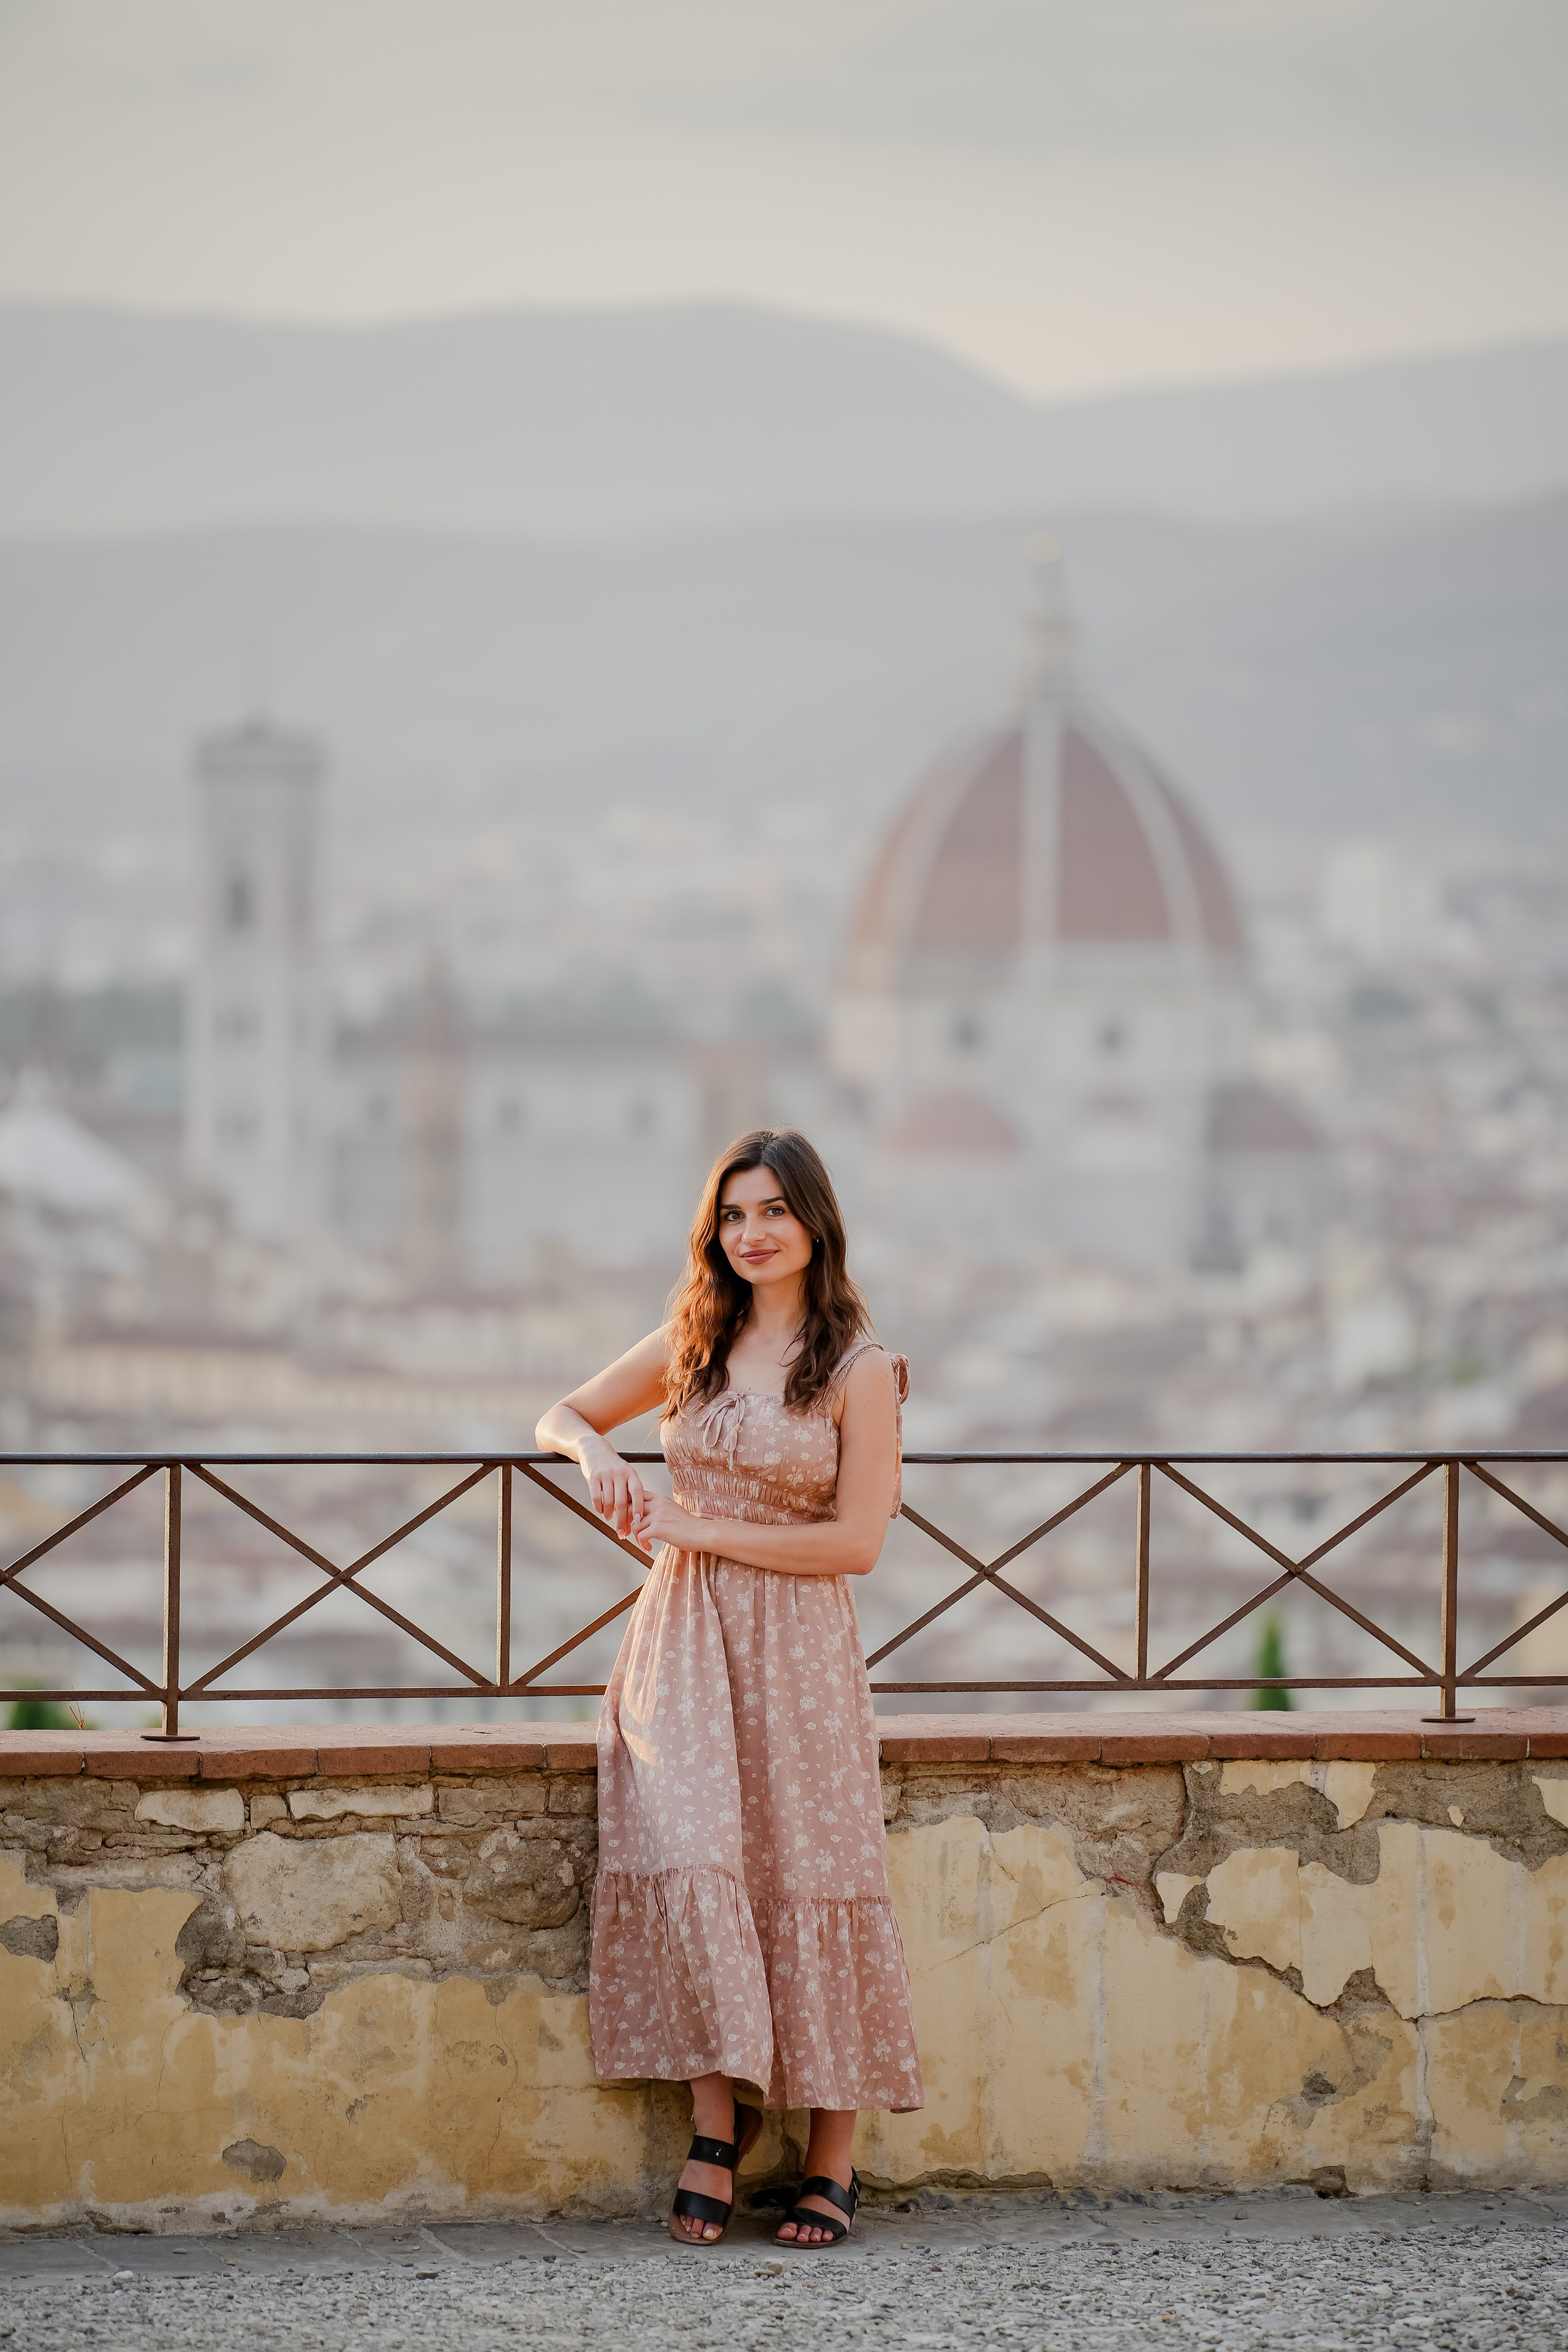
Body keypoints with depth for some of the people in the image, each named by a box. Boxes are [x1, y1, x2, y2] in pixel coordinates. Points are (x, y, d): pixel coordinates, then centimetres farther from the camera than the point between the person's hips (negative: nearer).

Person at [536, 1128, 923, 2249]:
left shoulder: (859, 1369, -3)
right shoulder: (694, 1343, 10)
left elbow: (857, 1542, -8)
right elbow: (563, 1415, 20)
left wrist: (704, 1529, -10)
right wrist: (597, 1453, -4)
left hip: (795, 1649, -3)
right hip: (682, 1641, 3)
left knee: (808, 1876, -3)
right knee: (688, 1864, -16)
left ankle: (834, 2158, 6)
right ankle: (717, 2126, -7)